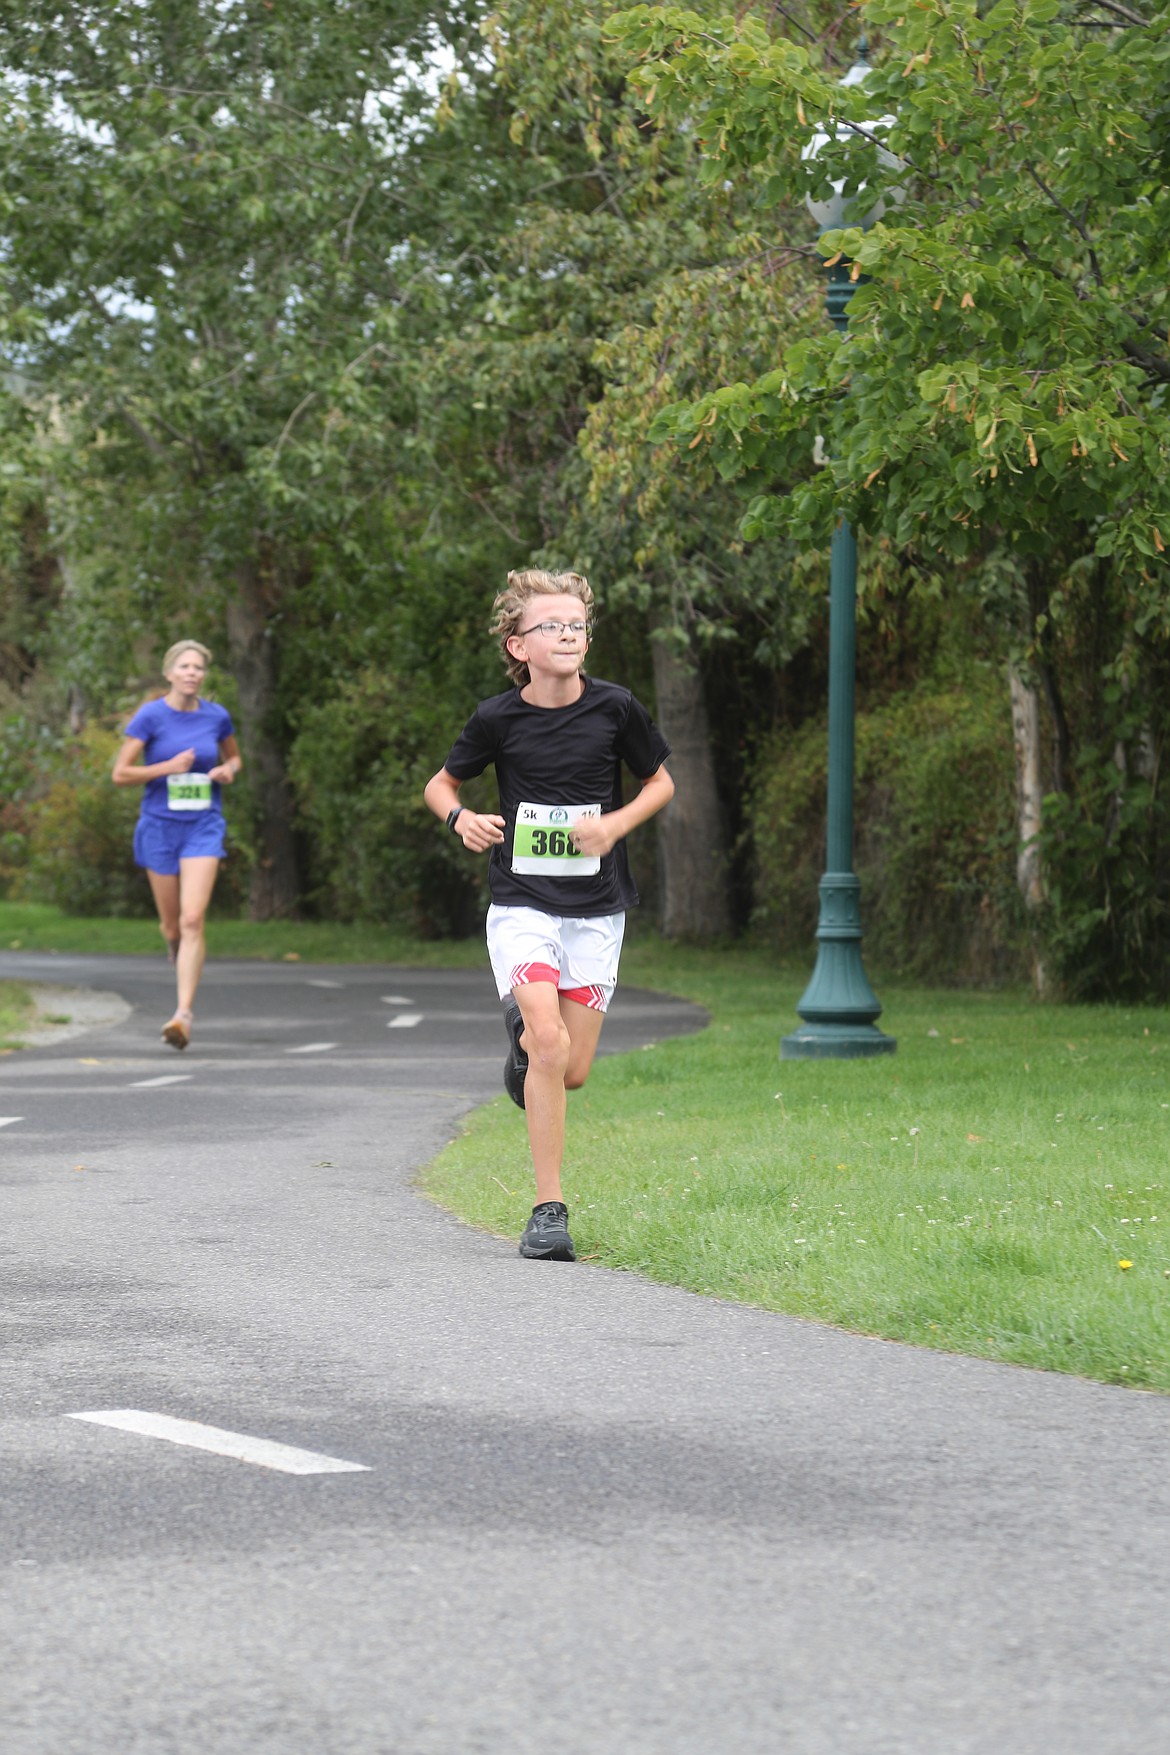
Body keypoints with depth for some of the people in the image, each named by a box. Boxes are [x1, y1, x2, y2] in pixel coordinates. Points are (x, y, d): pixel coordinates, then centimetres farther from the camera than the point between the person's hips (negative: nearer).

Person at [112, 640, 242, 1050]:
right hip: (160, 826, 0)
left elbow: (234, 758, 19)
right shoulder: (150, 716, -7)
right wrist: (169, 766, -19)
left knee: (192, 920, -16)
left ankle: (183, 1013, -17)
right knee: (173, 926, 11)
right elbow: (121, 773, -8)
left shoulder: (217, 716, 1)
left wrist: (227, 771, -4)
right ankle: (177, 948, 50)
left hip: (203, 828, 0)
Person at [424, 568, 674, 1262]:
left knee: (572, 1070, 0)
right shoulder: (499, 718, -6)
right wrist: (461, 818, -12)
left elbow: (661, 782, 9)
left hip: (596, 910, 2)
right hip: (521, 902, -2)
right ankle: (550, 1209, -14)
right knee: (549, 1042, -22)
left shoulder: (614, 708, -5)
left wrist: (616, 824, -10)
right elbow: (441, 783, 10)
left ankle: (525, 1032, 39)